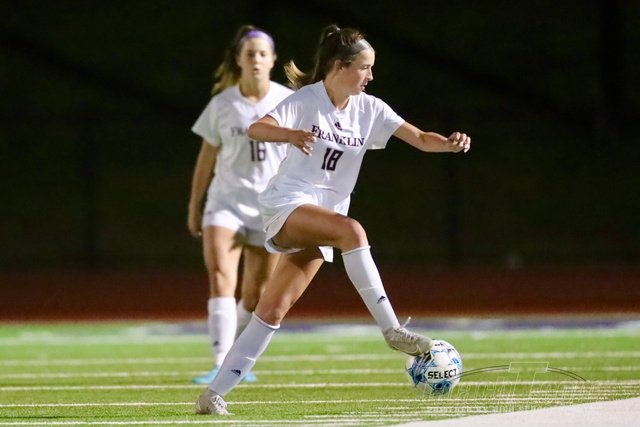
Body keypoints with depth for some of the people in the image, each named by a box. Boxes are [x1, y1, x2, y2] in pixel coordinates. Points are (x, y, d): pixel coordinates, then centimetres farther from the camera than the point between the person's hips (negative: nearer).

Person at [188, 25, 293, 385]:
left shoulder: (288, 102, -3)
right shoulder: (222, 105, -1)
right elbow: (207, 158, 8)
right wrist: (194, 207, 11)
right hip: (226, 203, 0)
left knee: (255, 294, 5)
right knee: (220, 277, -20)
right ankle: (221, 365, -26)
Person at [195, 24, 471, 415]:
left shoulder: (370, 109, 5)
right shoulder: (306, 100, -9)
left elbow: (420, 139, 0)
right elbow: (257, 129, -24)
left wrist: (449, 143, -22)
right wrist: (292, 135, -45)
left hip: (323, 222, 6)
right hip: (287, 204, -6)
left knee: (273, 310, -1)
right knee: (352, 231, -34)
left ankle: (216, 393, 3)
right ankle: (392, 330, -32)